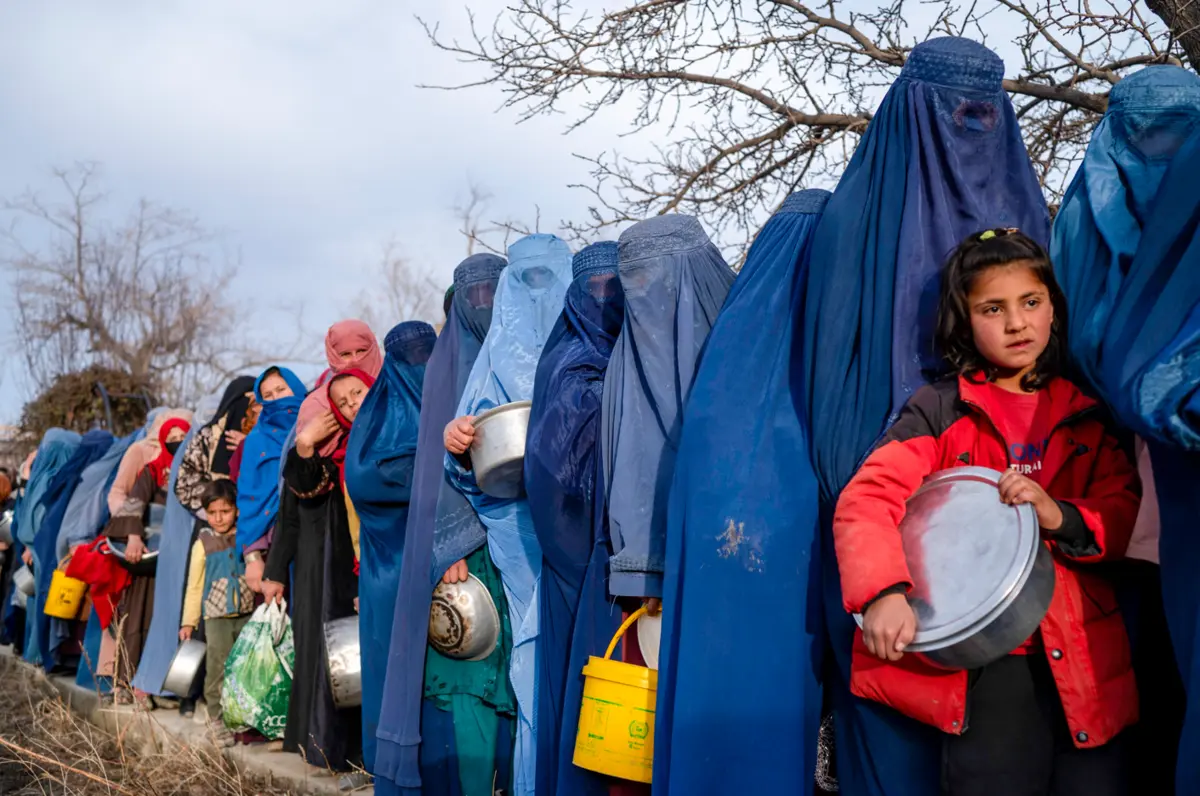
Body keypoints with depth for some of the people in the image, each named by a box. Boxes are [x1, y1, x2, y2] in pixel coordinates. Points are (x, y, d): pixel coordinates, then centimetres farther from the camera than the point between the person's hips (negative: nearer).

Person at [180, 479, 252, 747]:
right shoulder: (203, 544, 1)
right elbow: (194, 587, 5)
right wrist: (188, 622, 3)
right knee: (218, 669, -2)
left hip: (248, 615, 1)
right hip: (217, 618, -1)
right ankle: (217, 717, 8)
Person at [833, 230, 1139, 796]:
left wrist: (1059, 516, -15)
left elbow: (1123, 517, 7)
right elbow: (865, 500, -8)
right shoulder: (940, 411, 3)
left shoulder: (1088, 416, 12)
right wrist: (882, 593, -25)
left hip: (1084, 663, 3)